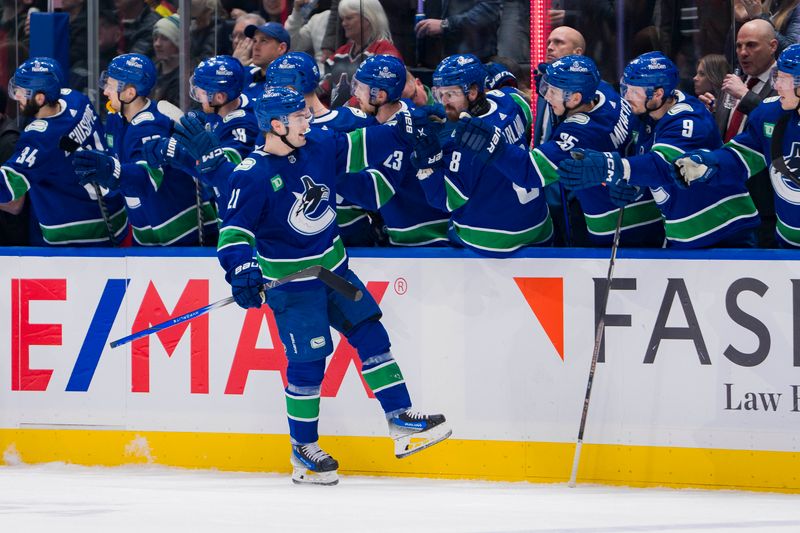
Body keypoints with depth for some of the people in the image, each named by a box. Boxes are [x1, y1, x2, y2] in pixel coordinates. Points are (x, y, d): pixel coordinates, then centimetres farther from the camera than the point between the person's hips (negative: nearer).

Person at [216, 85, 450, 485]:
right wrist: (242, 268, -37)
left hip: (334, 268, 7)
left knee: (371, 335, 5)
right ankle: (302, 451, 11)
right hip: (290, 283, -7)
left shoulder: (318, 147, -1)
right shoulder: (252, 176, -19)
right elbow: (235, 229, -22)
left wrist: (404, 131, 6)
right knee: (308, 361, -5)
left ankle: (402, 422, 12)